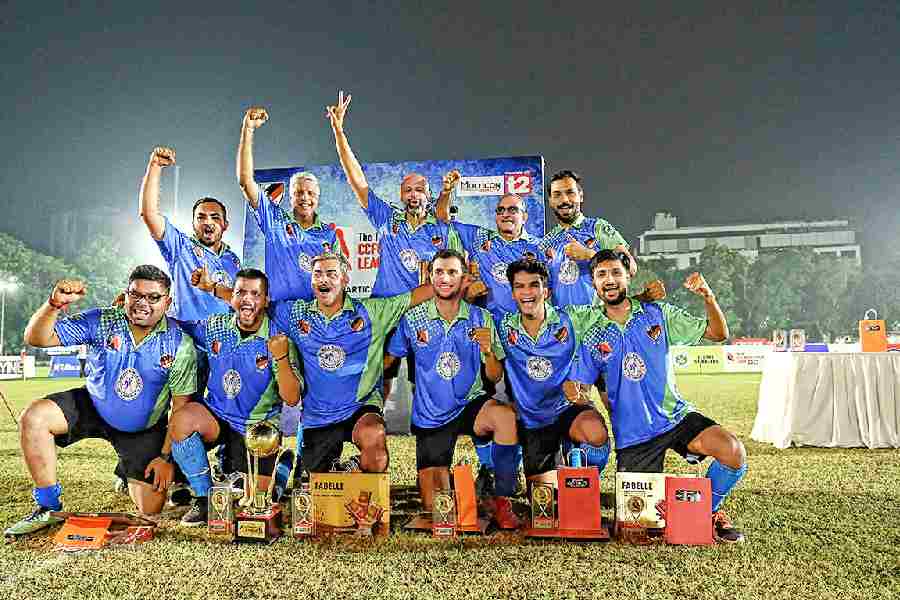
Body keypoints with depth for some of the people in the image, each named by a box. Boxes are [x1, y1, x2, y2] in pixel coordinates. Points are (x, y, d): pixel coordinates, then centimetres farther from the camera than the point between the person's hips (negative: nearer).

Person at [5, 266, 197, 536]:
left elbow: (181, 407, -15)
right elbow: (37, 338, -19)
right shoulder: (101, 322, -15)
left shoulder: (180, 343, -19)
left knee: (150, 511, -3)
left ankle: (131, 476, 36)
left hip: (143, 428, -1)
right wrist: (55, 304, -39)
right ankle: (48, 508, -6)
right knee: (33, 418, -25)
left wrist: (166, 457, -16)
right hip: (93, 405, 2)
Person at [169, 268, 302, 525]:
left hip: (258, 428, -2)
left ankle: (281, 465, 29)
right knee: (181, 419, -29)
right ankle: (204, 497, -9)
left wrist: (281, 357, -31)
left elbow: (292, 399, -17)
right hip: (216, 416, 3)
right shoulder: (215, 327, -2)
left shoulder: (279, 339, -13)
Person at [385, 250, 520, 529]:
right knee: (433, 509, -2)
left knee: (506, 415, -35)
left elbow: (495, 377, -3)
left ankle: (502, 500, -16)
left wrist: (487, 351, -21)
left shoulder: (481, 319, -4)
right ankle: (438, 474, 34)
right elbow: (388, 360, 7)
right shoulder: (413, 319, -5)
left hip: (470, 404, 0)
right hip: (430, 416, 0)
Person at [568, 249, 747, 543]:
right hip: (632, 434, 0)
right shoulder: (592, 338, -2)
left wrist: (707, 296, -18)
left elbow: (718, 333, -1)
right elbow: (577, 388, -2)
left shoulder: (658, 313, -1)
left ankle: (708, 510, 4)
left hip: (676, 416, 0)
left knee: (733, 452, -24)